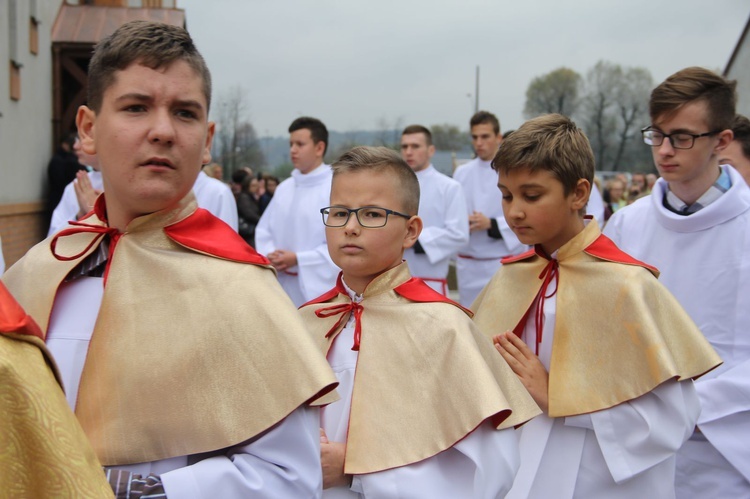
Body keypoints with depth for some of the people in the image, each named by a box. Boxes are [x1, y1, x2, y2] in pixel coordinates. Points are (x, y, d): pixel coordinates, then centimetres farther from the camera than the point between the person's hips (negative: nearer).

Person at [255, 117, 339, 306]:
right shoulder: (284, 188, 12)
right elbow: (264, 230, 16)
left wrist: (298, 259, -15)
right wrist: (269, 255, -6)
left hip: (318, 290, -6)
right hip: (282, 287, 6)